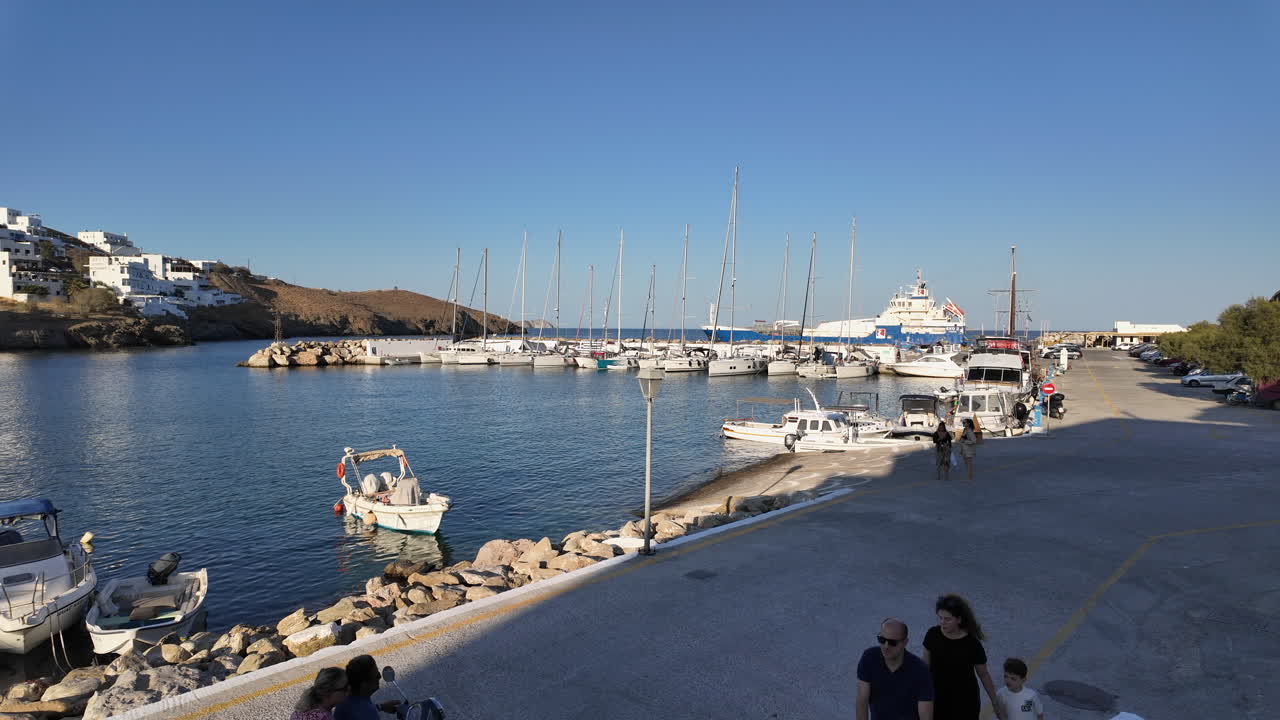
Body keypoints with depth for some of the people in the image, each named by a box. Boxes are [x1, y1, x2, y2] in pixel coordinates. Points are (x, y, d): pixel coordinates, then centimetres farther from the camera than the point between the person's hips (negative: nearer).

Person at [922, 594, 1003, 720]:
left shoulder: (972, 644, -18)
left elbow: (984, 675, -3)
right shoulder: (933, 635, -11)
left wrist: (996, 703, 5)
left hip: (965, 703, -2)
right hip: (937, 700, 2)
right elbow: (925, 667, 2)